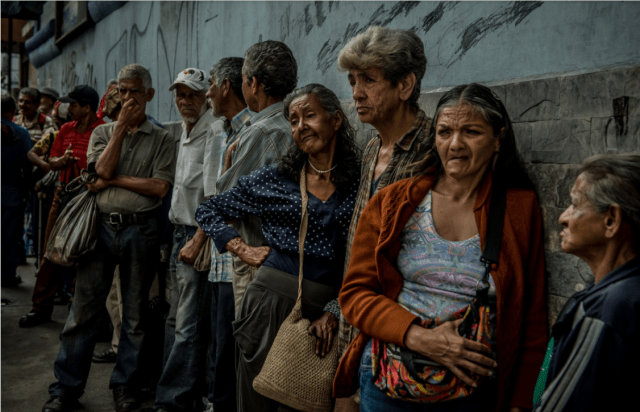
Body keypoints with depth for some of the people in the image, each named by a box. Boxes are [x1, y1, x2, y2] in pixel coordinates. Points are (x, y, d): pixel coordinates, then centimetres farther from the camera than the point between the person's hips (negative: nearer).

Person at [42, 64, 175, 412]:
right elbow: (102, 170, -8)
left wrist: (114, 179, -7)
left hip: (140, 230, -1)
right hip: (101, 226, 1)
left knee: (135, 314, 8)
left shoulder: (162, 139, 4)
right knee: (84, 309, 4)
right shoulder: (102, 133, 12)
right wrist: (122, 124, -7)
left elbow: (160, 187, -8)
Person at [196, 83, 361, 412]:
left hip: (324, 312, 0)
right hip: (271, 300, 1)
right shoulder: (274, 179, 4)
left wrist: (334, 311, -7)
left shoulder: (359, 184, 0)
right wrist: (243, 250, 1)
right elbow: (207, 211, 12)